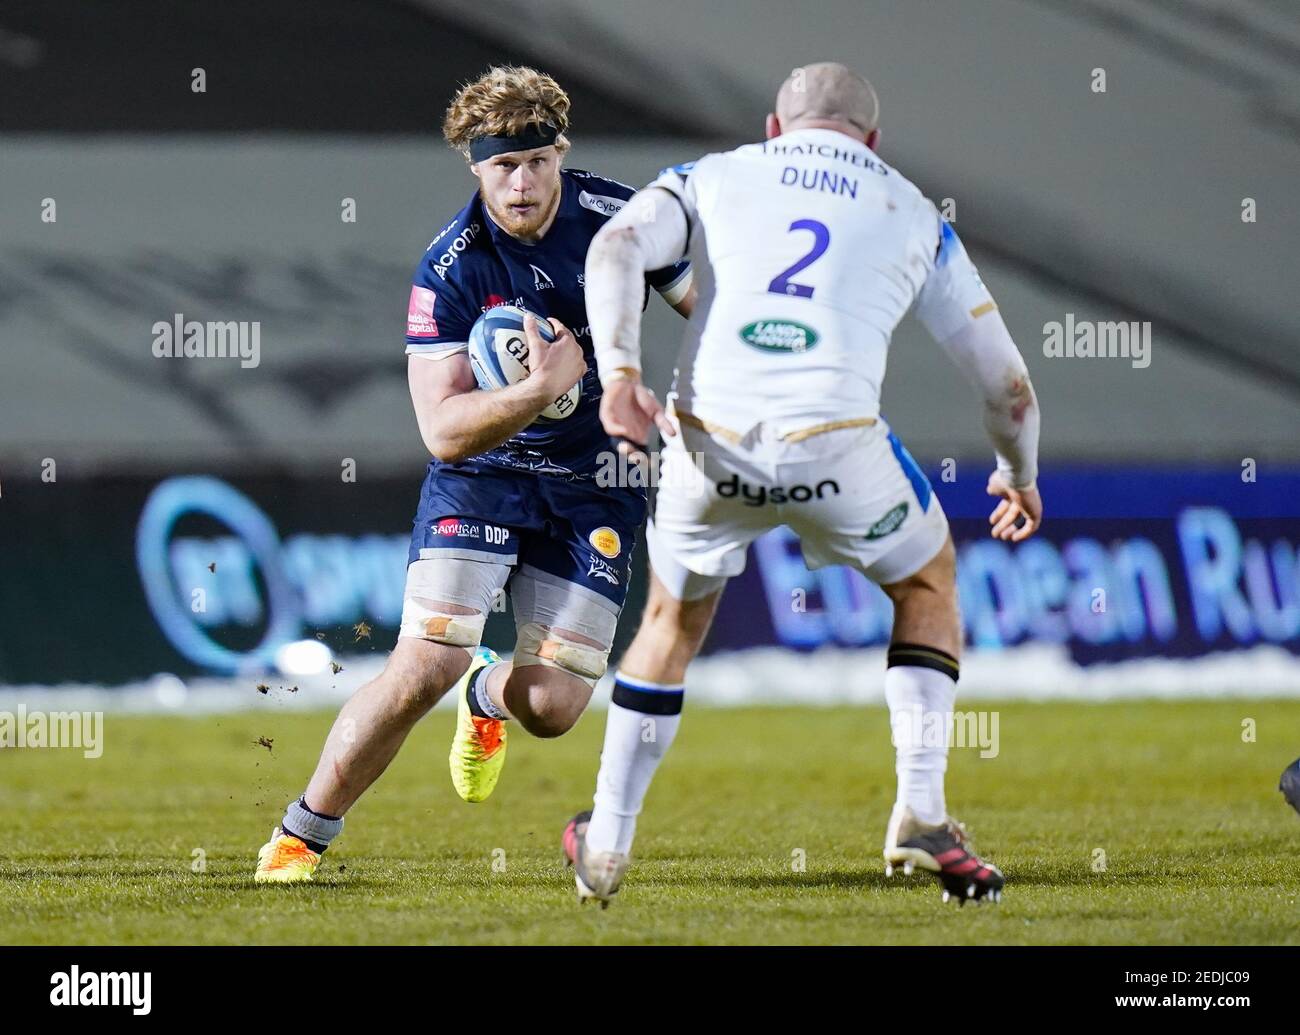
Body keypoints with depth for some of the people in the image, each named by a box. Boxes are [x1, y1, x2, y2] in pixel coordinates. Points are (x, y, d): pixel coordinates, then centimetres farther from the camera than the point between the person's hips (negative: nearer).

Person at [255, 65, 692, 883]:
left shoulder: (620, 218, -13)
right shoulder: (450, 271, -19)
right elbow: (443, 430, -23)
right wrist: (539, 390, -38)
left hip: (595, 484, 2)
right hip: (482, 472, -2)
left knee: (553, 706, -5)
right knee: (428, 663, -19)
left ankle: (488, 694, 35)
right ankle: (300, 837, -2)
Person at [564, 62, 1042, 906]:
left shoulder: (715, 178, 22)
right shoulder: (911, 213, 23)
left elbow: (616, 248, 1)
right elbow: (1007, 385, 24)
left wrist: (620, 375, -9)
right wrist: (1021, 478, 42)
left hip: (709, 443, 1)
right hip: (835, 445, -1)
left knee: (674, 617, 28)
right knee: (927, 582, 27)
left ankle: (607, 843, 31)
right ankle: (921, 816, 15)